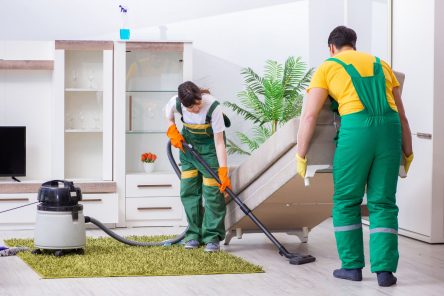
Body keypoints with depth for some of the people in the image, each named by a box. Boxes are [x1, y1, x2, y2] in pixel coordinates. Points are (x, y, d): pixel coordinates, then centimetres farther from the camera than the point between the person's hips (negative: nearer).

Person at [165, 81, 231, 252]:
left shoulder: (213, 107, -34)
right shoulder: (176, 103, -24)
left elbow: (219, 142, -31)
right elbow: (168, 111, 6)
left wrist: (223, 171, -35)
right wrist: (173, 131, -7)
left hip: (210, 143, -4)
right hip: (188, 142, 4)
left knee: (212, 190, -11)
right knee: (188, 188, 1)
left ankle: (212, 237, -7)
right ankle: (194, 234, 10)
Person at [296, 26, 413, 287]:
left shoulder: (327, 68, 14)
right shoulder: (382, 65, 26)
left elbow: (309, 116, 4)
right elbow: (401, 114, 25)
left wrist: (301, 155, 10)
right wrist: (408, 152, 32)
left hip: (356, 129, -3)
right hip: (390, 130, 3)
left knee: (346, 201, 12)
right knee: (383, 204, 8)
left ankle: (352, 265, 15)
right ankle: (384, 269, 1)